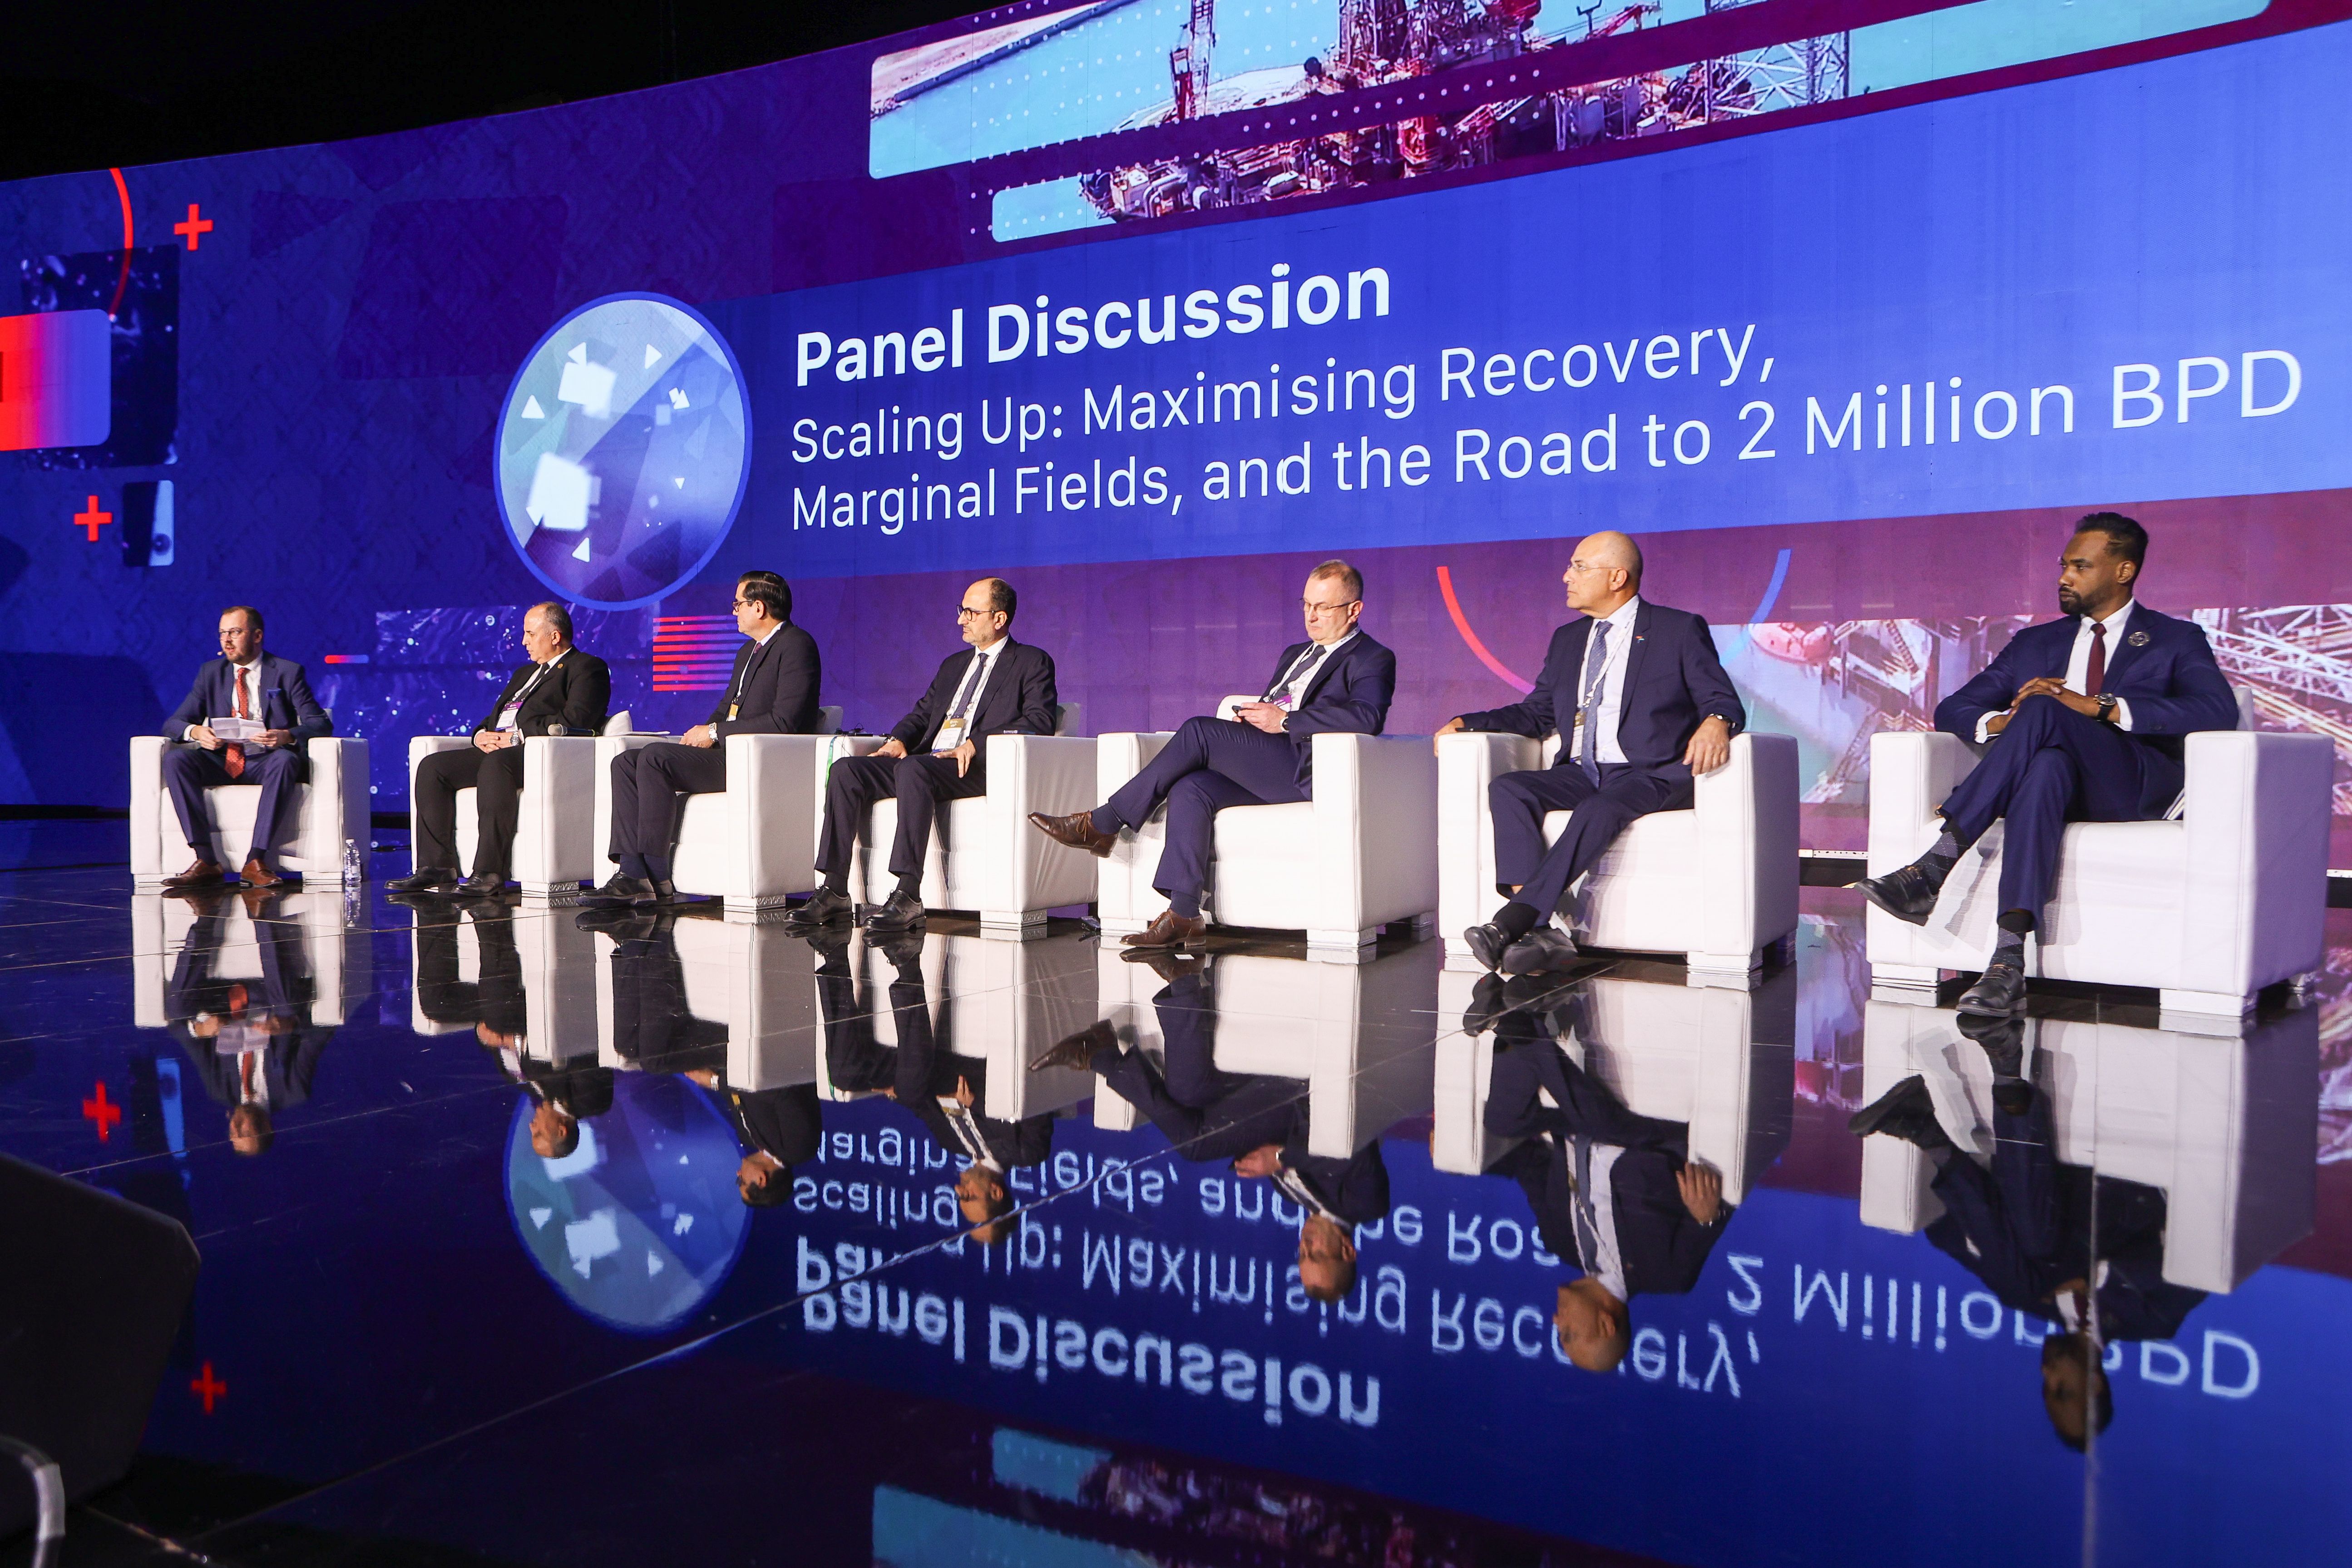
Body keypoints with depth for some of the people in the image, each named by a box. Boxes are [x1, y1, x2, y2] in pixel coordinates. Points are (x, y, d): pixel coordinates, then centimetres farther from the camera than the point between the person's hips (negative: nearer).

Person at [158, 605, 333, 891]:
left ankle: (256, 861, -37)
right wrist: (196, 731, -17)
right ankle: (206, 862, -30)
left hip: (265, 763, -3)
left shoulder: (287, 672, 3)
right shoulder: (211, 672, 12)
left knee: (285, 759, -36)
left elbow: (321, 723, -4)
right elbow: (172, 723, 8)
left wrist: (288, 736, -26)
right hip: (223, 764, 3)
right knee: (175, 758, -25)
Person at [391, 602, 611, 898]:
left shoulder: (588, 668, 3)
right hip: (497, 749, 9)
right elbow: (495, 715, 27)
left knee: (496, 764, -38)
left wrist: (517, 737, -15)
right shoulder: (525, 673, 32)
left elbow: (574, 721, -13)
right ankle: (437, 868, -13)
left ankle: (489, 874, -41)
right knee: (432, 767, -9)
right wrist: (482, 735, 2)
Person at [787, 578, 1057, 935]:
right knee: (846, 770, -14)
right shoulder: (953, 665, 30)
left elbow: (1039, 723, -8)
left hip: (980, 768, -7)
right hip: (927, 761, 7)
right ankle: (834, 892, -17)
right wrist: (898, 740, 2)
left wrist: (975, 745, -19)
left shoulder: (1033, 663, 7)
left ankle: (908, 895, -39)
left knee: (913, 769, -37)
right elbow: (921, 714, 26)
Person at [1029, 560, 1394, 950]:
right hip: (1264, 770, 8)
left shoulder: (1373, 660, 5)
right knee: (1189, 790, -22)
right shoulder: (1295, 654, 31)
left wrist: (1285, 721, -16)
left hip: (1306, 770, -8)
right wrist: (1250, 718, 6)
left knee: (1198, 731, -22)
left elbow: (1367, 717, -15)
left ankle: (1101, 824, -14)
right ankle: (1183, 915, -26)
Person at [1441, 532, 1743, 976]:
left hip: (1650, 777, -5)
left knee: (1598, 810, -37)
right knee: (1507, 790, -24)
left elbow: (1725, 702, -1)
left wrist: (1716, 722, -27)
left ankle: (1509, 924, -42)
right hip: (1580, 774, 5)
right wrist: (1467, 722, 8)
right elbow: (1536, 713, 23)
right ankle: (1538, 933, -36)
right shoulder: (1567, 639, 21)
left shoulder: (1681, 630, 5)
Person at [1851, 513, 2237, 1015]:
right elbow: (1951, 710, 18)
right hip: (2054, 781, 3)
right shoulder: (2035, 643, 26)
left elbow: (2220, 711, -7)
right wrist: (2002, 722, -7)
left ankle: (1934, 867, -41)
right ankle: (2009, 959, -52)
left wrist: (2098, 706, -18)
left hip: (2135, 789, -3)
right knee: (2047, 767, -38)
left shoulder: (2177, 640, 15)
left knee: (2044, 710, -32)